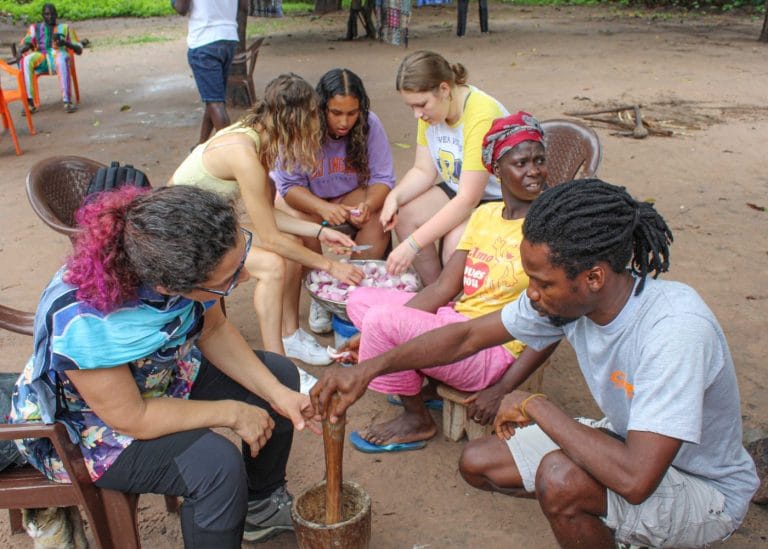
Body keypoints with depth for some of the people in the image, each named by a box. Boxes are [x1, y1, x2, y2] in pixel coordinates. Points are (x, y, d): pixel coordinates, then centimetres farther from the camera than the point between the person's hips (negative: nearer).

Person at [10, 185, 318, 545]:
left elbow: (213, 330, -7)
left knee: (281, 375, 3)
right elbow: (131, 417, -29)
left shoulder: (176, 262, -25)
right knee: (216, 464, -28)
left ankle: (262, 506, 23)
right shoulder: (82, 322, -41)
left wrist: (277, 393, -16)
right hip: (88, 425, -7)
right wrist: (230, 413, -23)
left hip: (164, 371, 7)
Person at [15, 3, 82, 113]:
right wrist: (20, 51, -12)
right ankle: (29, 102, -37)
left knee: (61, 60, -40)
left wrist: (65, 43, -8)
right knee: (26, 60, -33)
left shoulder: (65, 28, 23)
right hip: (40, 58, 2)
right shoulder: (35, 28, 27)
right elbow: (26, 44, 13)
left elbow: (79, 50, 13)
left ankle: (67, 101, -47)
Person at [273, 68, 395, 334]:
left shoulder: (370, 125, -20)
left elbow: (383, 179, -18)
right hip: (300, 197, -2)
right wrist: (323, 208, -43)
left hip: (348, 194, 2)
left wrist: (368, 205, -42)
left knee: (381, 218, -26)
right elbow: (290, 187, -24)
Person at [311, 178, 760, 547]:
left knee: (560, 479, -34)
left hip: (706, 490, -7)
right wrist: (368, 370, -14)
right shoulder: (566, 294, -16)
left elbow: (634, 479, -42)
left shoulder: (677, 328, -37)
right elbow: (468, 336, -6)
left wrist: (536, 406, -30)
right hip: (629, 443, 7)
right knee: (478, 463, 3)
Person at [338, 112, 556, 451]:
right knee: (361, 300, 6)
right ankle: (418, 384, 5)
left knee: (382, 319, -23)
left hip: (495, 350, -8)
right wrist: (374, 337, -4)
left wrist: (502, 390, -17)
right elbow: (444, 287, 4)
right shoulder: (484, 215, 7)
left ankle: (417, 421, 2)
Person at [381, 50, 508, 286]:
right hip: (460, 190, 8)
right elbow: (423, 171, 0)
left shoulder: (481, 115, -30)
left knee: (456, 243, -31)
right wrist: (394, 197, -22)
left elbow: (468, 199, -32)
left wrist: (412, 245, -34)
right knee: (404, 214, -12)